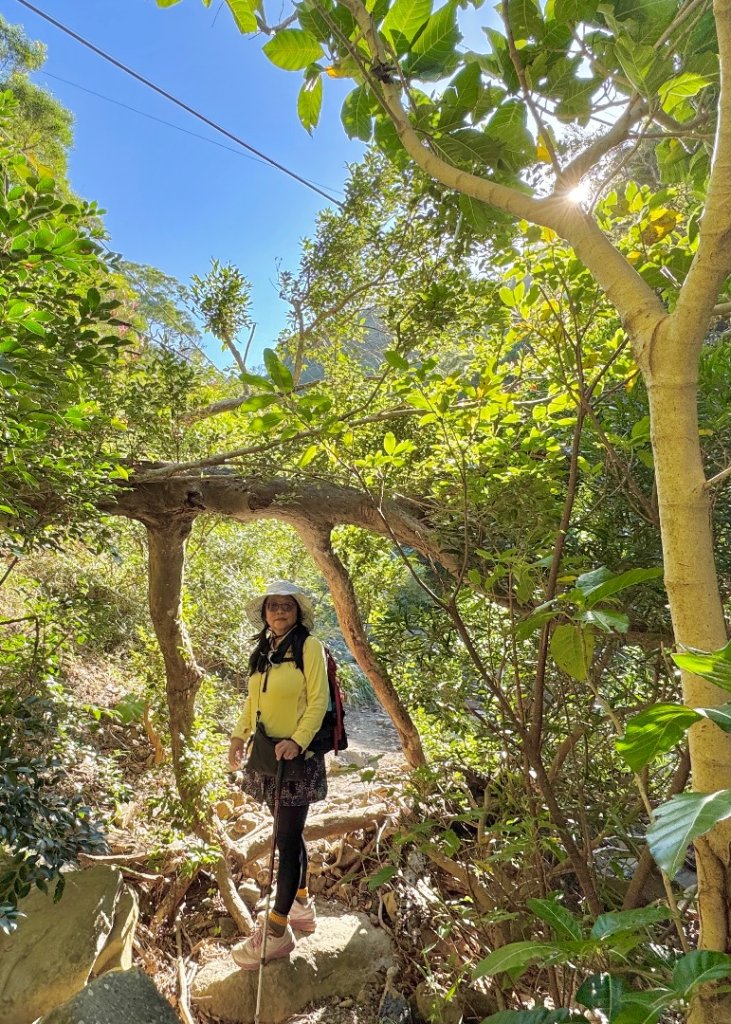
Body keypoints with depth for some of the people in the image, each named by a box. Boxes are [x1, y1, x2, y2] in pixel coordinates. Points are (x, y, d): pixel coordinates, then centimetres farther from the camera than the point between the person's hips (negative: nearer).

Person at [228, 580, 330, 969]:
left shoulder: (309, 646, -12)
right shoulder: (262, 651, 9)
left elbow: (318, 700, -16)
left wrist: (297, 740, -26)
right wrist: (238, 736, 7)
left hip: (297, 757, -7)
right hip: (266, 755, 7)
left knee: (286, 840, 2)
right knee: (289, 835, 19)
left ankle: (277, 931, 15)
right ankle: (300, 905, 36)